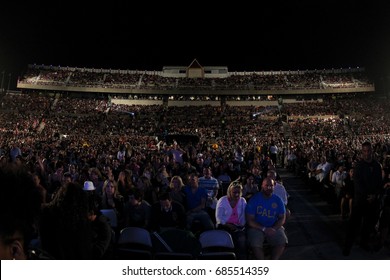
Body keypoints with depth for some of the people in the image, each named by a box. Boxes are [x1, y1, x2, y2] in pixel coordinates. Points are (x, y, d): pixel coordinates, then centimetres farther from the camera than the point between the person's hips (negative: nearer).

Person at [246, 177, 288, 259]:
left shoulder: (277, 200, 3)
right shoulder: (254, 199, -6)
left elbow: (282, 218, 5)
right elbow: (249, 220, -8)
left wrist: (274, 228, -13)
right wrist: (264, 229, -18)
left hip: (274, 227, 3)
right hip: (257, 227, -2)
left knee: (282, 241, -23)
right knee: (255, 244, -28)